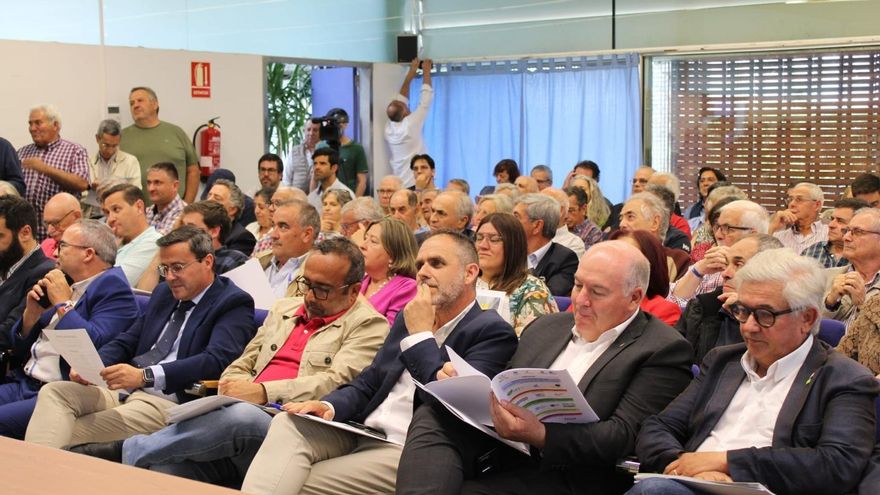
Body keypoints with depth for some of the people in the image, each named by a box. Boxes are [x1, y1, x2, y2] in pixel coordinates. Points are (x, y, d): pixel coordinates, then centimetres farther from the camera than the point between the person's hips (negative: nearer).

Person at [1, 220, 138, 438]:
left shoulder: (113, 287, -6)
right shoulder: (65, 284, 19)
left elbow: (95, 345, -22)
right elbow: (19, 349, 22)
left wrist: (63, 303, -10)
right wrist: (31, 313, 2)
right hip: (24, 383, 8)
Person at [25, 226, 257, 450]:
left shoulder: (234, 303, -4)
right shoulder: (164, 292, 22)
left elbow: (216, 360, -21)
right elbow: (128, 340, 22)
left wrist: (145, 375, -30)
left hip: (168, 403, -8)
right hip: (125, 389, 8)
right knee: (53, 392, -15)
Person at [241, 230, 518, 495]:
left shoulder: (492, 332, -6)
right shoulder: (411, 318, 18)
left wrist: (420, 334, -10)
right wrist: (329, 407, -2)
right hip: (359, 433, 7)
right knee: (288, 424, -21)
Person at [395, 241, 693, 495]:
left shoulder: (665, 351, -2)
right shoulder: (546, 327, 19)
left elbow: (625, 436, -12)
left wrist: (540, 435, -26)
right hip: (500, 454, 7)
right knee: (432, 418, -21)